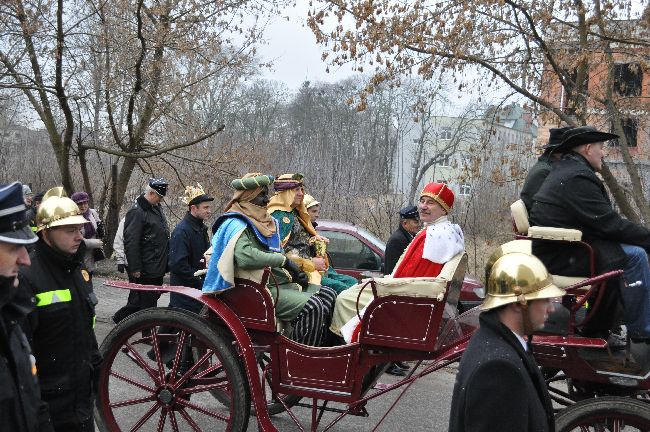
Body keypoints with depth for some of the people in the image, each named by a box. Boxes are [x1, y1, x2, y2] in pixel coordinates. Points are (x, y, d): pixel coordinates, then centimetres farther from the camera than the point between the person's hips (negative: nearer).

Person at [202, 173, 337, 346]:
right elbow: (245, 257, -28)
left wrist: (295, 271, 6)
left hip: (280, 283, 9)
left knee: (328, 295, 1)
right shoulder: (236, 224, -10)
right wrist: (283, 260, -20)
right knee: (312, 308, -25)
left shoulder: (267, 222, 18)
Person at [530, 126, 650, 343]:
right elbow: (610, 224, -19)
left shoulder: (565, 169, 16)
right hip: (558, 257, -11)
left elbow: (603, 220, 19)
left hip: (553, 249, 11)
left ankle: (599, 329, 17)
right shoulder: (578, 177, -17)